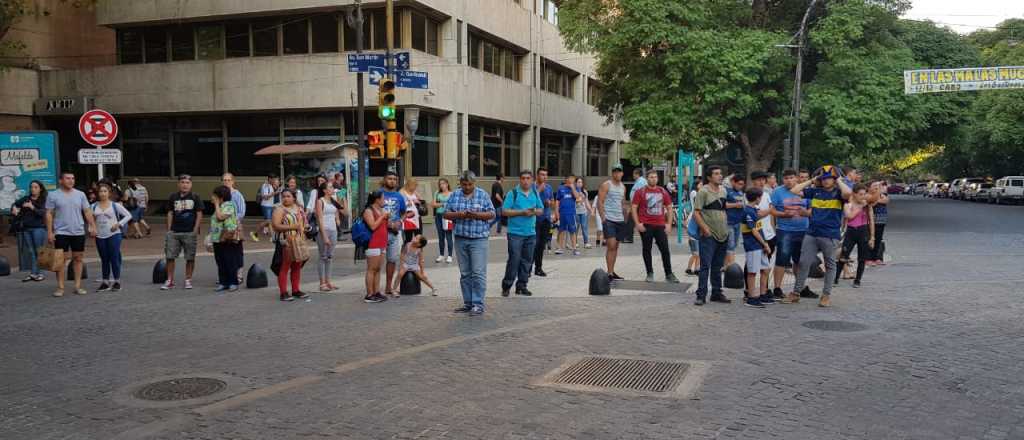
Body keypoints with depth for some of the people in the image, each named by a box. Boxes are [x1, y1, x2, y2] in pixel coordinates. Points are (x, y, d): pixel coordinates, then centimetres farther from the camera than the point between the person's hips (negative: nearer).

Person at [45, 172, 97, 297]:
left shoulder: (80, 194, 7)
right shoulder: (53, 195, -1)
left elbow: (87, 211, 7)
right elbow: (49, 214, -2)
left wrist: (93, 226, -3)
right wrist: (49, 232, -7)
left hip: (78, 232, 3)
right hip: (61, 232, -3)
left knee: (78, 258, 6)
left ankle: (78, 286, 12)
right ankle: (60, 287, 3)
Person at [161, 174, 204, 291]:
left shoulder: (195, 197, 0)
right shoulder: (173, 197, 8)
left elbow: (199, 214, -1)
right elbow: (170, 213, 11)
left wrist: (195, 230, -8)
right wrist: (169, 229, 4)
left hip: (190, 232, -2)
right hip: (174, 232, 2)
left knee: (190, 258, 3)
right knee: (170, 256, 0)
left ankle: (188, 280, 16)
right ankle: (170, 281, 9)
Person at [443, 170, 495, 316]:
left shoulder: (483, 195, 2)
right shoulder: (455, 195, 10)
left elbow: (491, 214, -1)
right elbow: (446, 213, 7)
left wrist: (477, 214, -17)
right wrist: (458, 214, -12)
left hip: (478, 239, -4)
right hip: (460, 239, 4)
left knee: (478, 273, -8)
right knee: (465, 274, 9)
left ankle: (478, 305, -5)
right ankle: (468, 303, 16)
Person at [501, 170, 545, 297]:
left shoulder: (535, 193, 11)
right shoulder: (513, 193, -5)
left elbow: (541, 209, 17)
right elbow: (505, 211, -8)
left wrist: (534, 212, -6)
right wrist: (522, 212, -16)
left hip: (531, 233, 5)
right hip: (516, 233, -5)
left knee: (527, 260, 8)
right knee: (514, 259, -8)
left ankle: (521, 286, 17)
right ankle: (506, 286, 3)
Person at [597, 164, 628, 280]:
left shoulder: (623, 187, 16)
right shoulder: (606, 185, -5)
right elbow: (600, 202, -9)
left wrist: (625, 219, 16)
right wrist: (603, 218, -16)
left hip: (620, 220, 7)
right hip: (609, 220, -7)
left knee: (616, 246, 9)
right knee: (611, 246, -13)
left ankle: (612, 271, 17)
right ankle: (609, 273, -11)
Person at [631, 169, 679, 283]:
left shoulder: (663, 192, 10)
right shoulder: (640, 192, 0)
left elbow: (669, 208, 13)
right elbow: (634, 208, -3)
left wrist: (669, 224, 3)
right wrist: (637, 223, -11)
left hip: (660, 226, 2)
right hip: (646, 226, -2)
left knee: (665, 249, 1)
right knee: (647, 249, 4)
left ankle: (669, 274, 8)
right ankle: (650, 274, 14)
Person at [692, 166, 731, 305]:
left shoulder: (723, 191, 12)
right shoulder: (703, 192, -9)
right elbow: (696, 213, -12)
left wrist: (726, 227, 14)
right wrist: (705, 229, -20)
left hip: (723, 235, 7)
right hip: (709, 236, -7)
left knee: (717, 267, 14)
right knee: (705, 266, -7)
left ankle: (716, 293, 22)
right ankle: (701, 295, -4)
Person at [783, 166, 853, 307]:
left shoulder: (838, 193, -2)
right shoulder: (815, 191, 9)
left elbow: (847, 193, -25)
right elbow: (794, 191, 7)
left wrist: (838, 181, -8)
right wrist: (811, 181, 6)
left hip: (830, 236, -3)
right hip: (811, 234, 3)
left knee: (830, 265, 8)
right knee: (804, 263, 4)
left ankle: (826, 295, 17)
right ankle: (796, 293, 12)